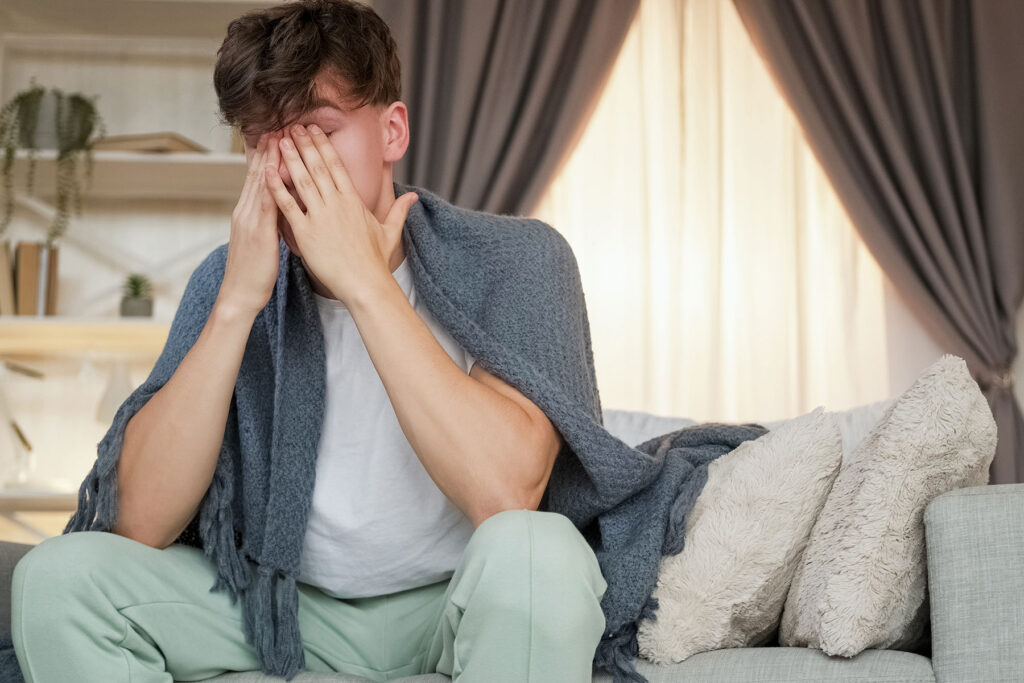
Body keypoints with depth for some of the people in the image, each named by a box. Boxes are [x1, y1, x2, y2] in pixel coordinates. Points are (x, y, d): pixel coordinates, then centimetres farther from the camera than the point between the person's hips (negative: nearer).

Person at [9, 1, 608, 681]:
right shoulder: (227, 285, -4)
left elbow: (507, 492, -33)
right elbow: (144, 525, -15)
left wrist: (365, 283, -29)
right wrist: (237, 301, -23)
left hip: (451, 604, -3)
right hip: (297, 607, 3)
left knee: (536, 551, -35)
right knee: (60, 573, -15)